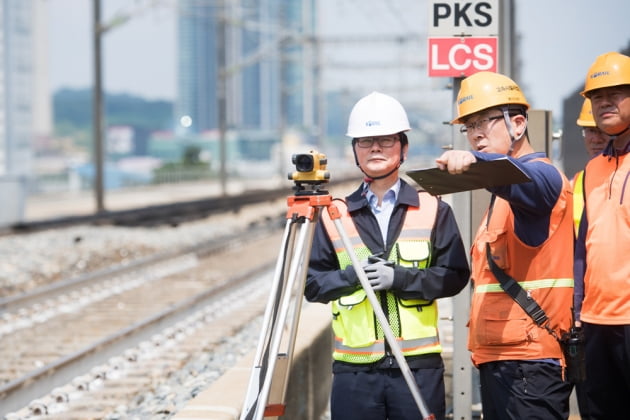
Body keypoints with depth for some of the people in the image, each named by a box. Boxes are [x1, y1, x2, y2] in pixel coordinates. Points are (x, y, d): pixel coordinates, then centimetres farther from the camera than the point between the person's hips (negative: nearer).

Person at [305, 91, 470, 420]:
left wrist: (399, 277, -13)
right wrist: (352, 276, -11)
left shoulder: (433, 210, 8)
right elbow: (312, 283, 8)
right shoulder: (334, 216, 9)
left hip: (419, 367, 0)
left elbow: (455, 276, 1)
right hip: (354, 369, 1)